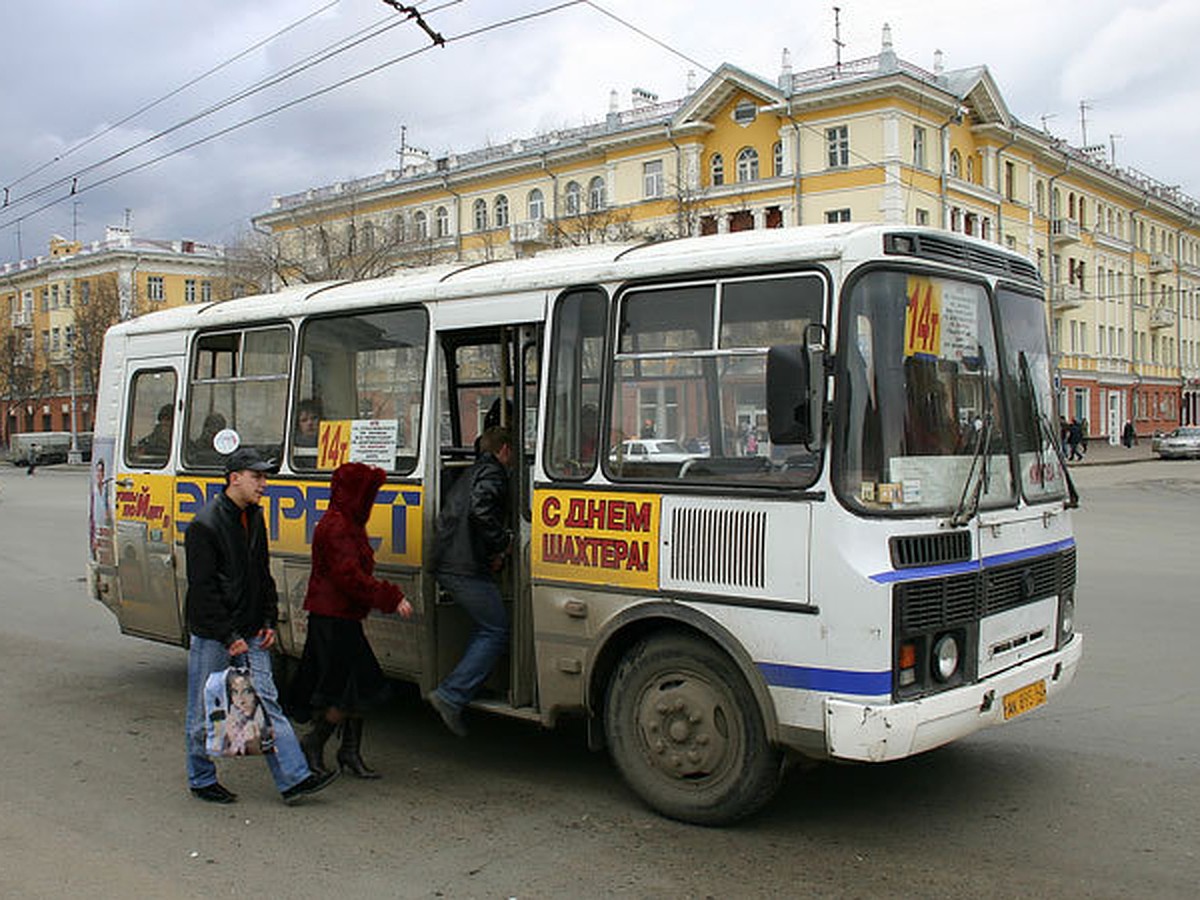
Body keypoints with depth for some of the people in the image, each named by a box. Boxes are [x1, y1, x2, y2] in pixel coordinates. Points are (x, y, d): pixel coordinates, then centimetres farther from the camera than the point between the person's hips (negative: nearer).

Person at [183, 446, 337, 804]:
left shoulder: (254, 518, 11)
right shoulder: (205, 525, -14)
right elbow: (202, 588, -16)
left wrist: (268, 621, 9)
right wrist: (228, 637, -17)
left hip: (250, 635, 7)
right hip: (212, 638, -7)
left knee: (267, 702, 3)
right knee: (205, 711, 7)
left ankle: (294, 778, 1)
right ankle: (201, 779, 23)